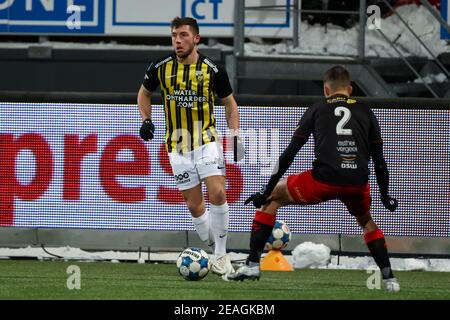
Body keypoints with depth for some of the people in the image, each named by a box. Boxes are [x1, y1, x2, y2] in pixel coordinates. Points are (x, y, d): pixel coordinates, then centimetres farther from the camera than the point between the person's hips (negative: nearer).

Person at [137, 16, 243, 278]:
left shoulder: (213, 70, -6)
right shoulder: (160, 68, -2)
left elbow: (229, 103, 7)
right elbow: (145, 93, 17)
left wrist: (236, 135, -3)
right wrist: (146, 120, 1)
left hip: (207, 140, -2)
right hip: (178, 146, 2)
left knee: (217, 193, -19)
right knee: (194, 205, 2)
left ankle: (221, 253, -7)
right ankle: (214, 251, 19)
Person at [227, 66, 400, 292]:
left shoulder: (316, 110, 16)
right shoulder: (366, 112, 20)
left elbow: (289, 154, 12)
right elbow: (379, 160, 19)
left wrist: (266, 192, 16)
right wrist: (385, 196, 31)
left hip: (324, 180, -2)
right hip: (357, 183, 2)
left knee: (272, 199, 20)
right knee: (366, 221, 34)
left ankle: (252, 264, 13)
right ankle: (389, 279, 22)